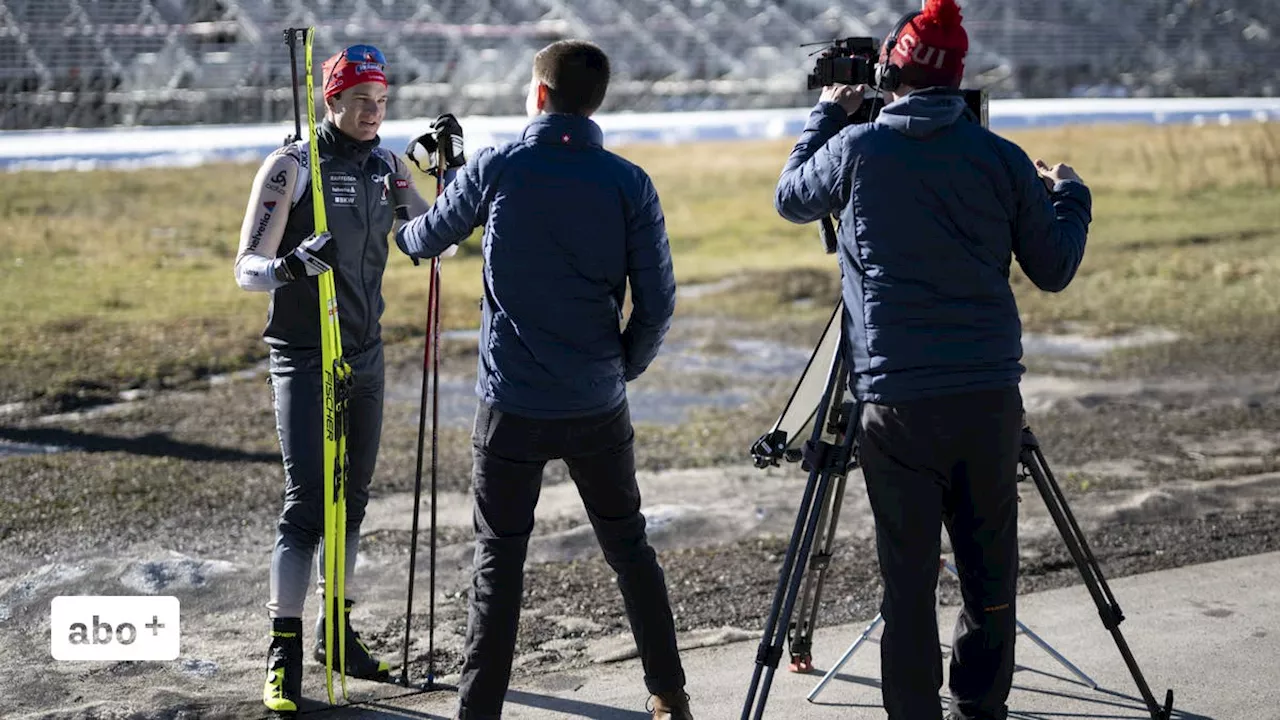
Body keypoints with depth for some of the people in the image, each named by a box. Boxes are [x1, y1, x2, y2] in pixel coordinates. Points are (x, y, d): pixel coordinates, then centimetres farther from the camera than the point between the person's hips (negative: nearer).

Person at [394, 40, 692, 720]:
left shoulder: (496, 168, -6)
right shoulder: (628, 183, -4)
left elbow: (425, 239, 11)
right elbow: (657, 301, -3)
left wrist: (400, 229, 35)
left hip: (512, 408, -2)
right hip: (599, 408, 2)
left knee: (498, 561, 6)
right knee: (629, 547, 16)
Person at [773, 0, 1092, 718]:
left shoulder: (857, 148, -2)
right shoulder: (1002, 159, 2)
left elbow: (790, 197, 18)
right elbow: (1054, 270, 9)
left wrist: (828, 114, 30)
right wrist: (1070, 195, 26)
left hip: (898, 400, -2)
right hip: (990, 394, 2)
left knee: (909, 578, 3)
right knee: (990, 570, 13)